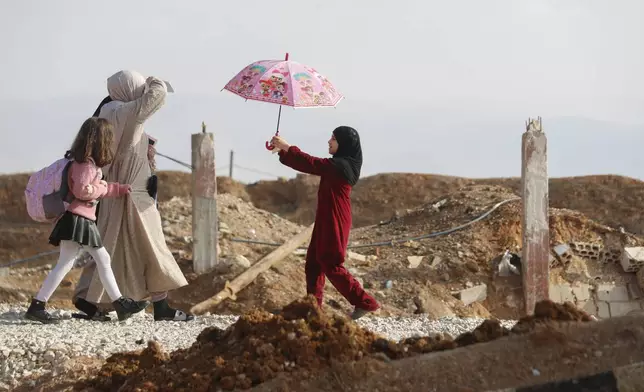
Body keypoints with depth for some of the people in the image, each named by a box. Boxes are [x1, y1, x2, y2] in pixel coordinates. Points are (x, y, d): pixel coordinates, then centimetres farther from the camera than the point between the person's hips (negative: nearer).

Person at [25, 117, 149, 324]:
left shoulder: (89, 162, 17)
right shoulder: (85, 163, -14)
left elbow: (96, 187, 26)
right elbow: (82, 190, -25)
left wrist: (120, 189, 30)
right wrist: (102, 188, -8)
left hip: (85, 221, 11)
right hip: (77, 219, -11)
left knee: (103, 259, 13)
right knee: (65, 263, -11)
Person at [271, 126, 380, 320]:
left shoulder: (340, 165, -17)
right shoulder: (339, 164, 13)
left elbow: (311, 164, -20)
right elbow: (313, 164, 15)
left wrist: (287, 147, -13)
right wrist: (283, 151, 8)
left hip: (334, 223, -10)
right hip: (327, 221, 10)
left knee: (332, 266, -6)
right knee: (313, 264, 9)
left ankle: (366, 302, -3)